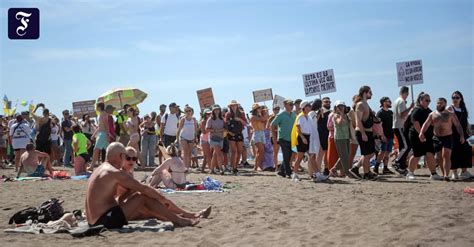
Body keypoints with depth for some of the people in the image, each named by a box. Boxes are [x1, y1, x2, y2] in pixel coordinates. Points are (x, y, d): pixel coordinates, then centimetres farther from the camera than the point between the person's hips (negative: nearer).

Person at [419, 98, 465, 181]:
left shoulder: (450, 114, 1)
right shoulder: (432, 114, 7)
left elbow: (458, 125, -1)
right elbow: (426, 124, -1)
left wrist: (462, 135, -13)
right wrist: (421, 133, -18)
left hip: (447, 138, -3)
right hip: (436, 138, 3)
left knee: (446, 156, -15)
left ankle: (446, 175, -22)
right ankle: (444, 174, 20)